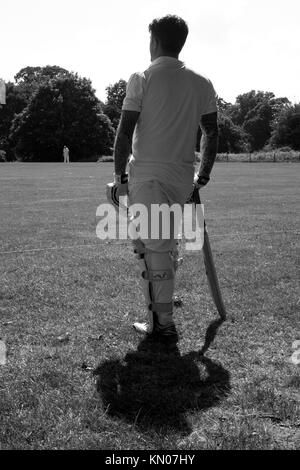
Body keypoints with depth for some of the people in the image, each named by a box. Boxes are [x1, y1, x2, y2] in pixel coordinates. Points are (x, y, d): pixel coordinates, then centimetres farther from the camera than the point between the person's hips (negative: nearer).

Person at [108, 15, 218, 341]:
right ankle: (158, 315, 24)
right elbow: (212, 133, 11)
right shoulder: (201, 84, 9)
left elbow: (124, 132, -8)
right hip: (183, 177, 5)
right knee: (165, 245, 16)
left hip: (147, 174, -5)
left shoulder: (142, 79, -4)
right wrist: (203, 175, 19)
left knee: (155, 247, -2)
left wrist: (120, 175, -1)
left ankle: (163, 323, 0)